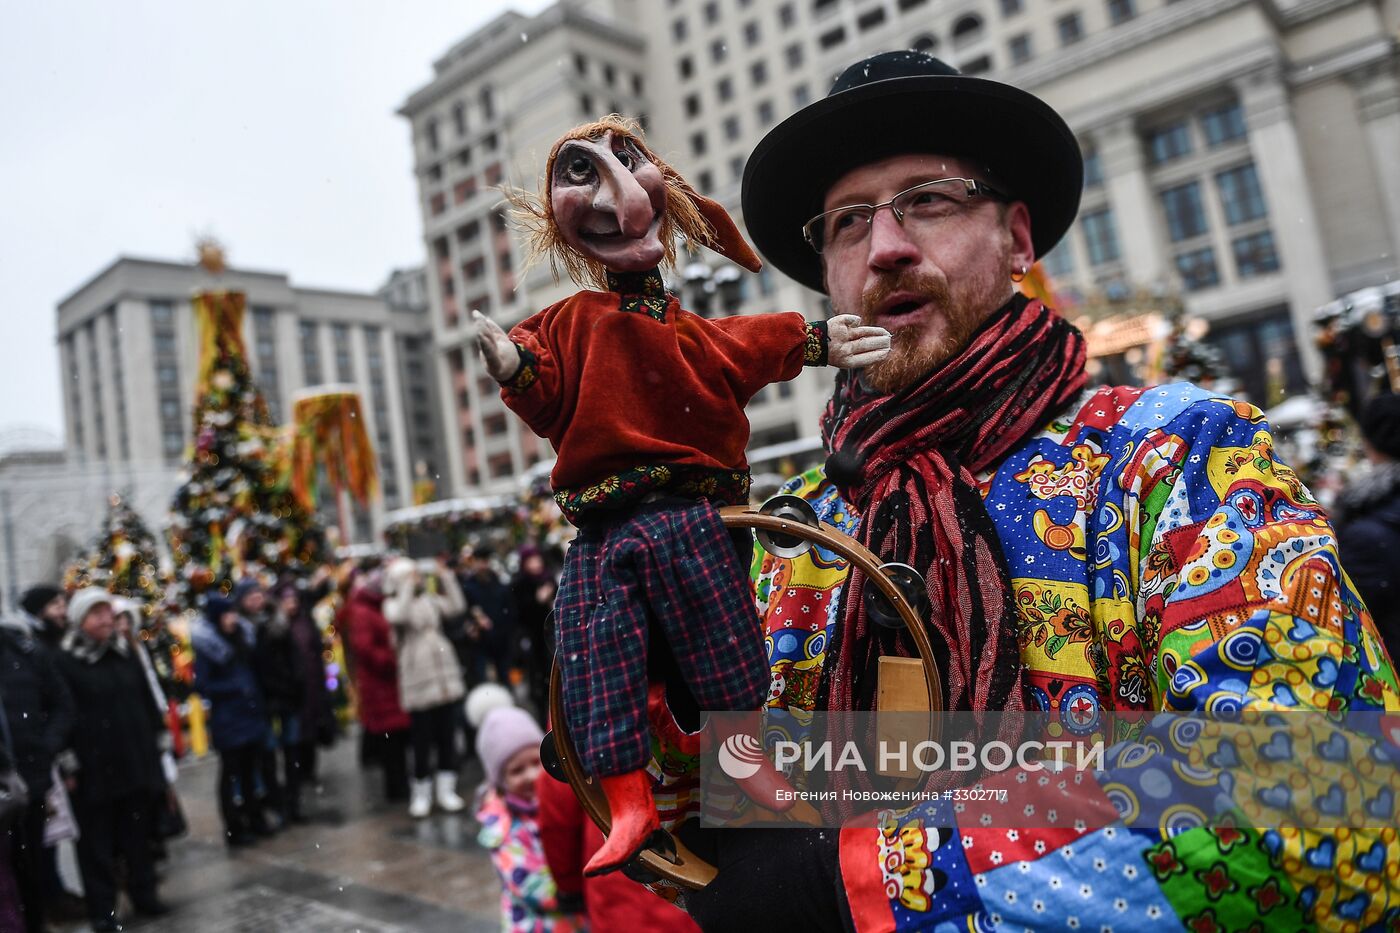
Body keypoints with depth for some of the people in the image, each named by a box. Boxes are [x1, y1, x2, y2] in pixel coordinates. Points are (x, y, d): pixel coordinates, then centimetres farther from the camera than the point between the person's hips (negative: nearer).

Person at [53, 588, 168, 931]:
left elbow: (146, 702, 15)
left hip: (136, 761, 5)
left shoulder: (126, 654, 9)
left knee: (138, 835, 15)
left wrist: (155, 743, 13)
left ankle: (143, 893, 28)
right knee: (97, 842, 5)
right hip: (93, 767, -5)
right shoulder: (65, 663, -9)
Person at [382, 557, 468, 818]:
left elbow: (456, 605, 8)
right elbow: (399, 616, -24)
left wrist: (445, 577, 6)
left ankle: (446, 789, 20)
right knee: (422, 740, 1)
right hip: (417, 681, -5)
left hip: (445, 676, 5)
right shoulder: (392, 604, -3)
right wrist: (407, 586, -19)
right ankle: (421, 793, 16)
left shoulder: (429, 599, 11)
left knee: (447, 736, 9)